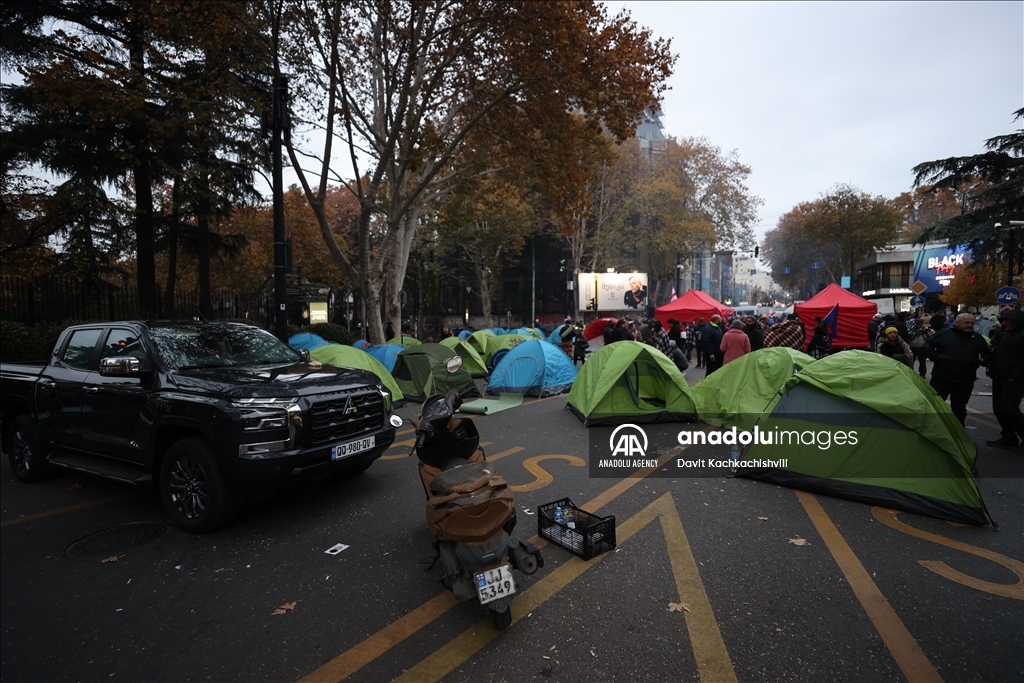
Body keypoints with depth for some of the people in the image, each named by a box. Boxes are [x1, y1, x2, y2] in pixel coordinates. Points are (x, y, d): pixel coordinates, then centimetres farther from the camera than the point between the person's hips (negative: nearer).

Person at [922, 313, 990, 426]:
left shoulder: (977, 338, 8)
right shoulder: (943, 334, -2)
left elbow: (987, 353, 17)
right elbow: (926, 346, 0)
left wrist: (983, 360, -4)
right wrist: (935, 357, -12)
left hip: (965, 381, 3)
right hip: (941, 378, -3)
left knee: (959, 409, 12)